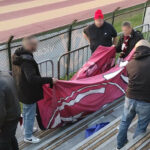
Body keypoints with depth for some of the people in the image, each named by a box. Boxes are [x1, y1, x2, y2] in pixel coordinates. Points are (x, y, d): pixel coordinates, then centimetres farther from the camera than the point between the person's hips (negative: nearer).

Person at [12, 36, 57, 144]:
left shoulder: (18, 55, -2)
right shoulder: (27, 60, -32)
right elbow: (32, 78, -38)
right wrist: (50, 80, -34)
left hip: (21, 89, 10)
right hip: (28, 93, -9)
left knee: (26, 111, 28)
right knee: (30, 114, 8)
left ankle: (27, 129, 48)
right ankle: (28, 136, 25)